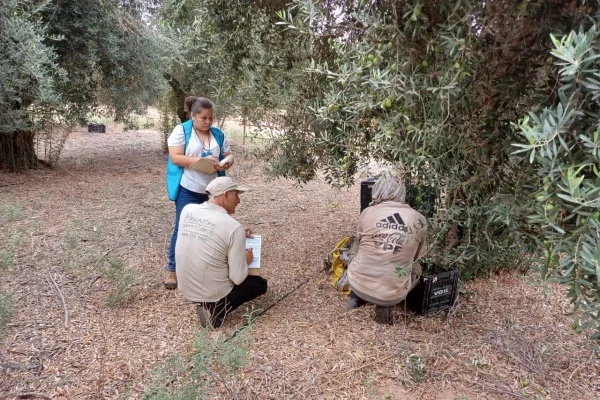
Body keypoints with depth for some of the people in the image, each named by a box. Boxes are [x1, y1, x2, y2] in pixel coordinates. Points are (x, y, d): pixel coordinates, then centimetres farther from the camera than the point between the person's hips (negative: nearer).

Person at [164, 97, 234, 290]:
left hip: (212, 191, 5)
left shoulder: (218, 134, 8)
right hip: (187, 190, -5)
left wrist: (225, 164, -15)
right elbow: (175, 157, -15)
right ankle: (173, 269, 10)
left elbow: (229, 156, 10)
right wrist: (201, 160, -24)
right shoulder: (181, 131, -6)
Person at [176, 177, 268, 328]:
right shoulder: (234, 227, -23)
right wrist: (246, 260, 2)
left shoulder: (187, 210, -6)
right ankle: (215, 310, 3)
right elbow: (238, 279, -18)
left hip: (185, 289, 7)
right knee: (260, 283, 20)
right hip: (212, 295, -6)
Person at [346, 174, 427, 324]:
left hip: (358, 284, 2)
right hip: (392, 293, -2)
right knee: (416, 266, 28)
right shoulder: (419, 219, -2)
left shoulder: (367, 212, -3)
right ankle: (385, 305, 10)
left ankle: (357, 296, 20)